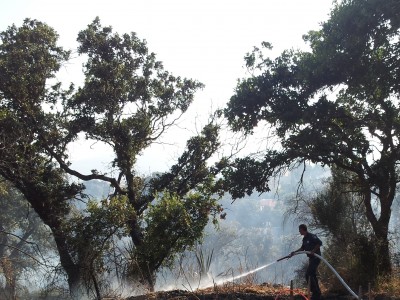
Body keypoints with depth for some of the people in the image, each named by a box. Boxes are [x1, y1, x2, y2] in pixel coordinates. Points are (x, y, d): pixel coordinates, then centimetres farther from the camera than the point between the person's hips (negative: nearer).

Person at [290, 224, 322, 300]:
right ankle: (317, 293, 22)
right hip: (311, 258, 10)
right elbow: (302, 248, 24)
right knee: (312, 275, 14)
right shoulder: (305, 238, 14)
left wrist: (313, 251, -22)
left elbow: (319, 243, -22)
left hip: (315, 258, -10)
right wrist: (294, 252, 16)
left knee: (308, 274, -14)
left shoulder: (311, 236, -15)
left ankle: (315, 293, -10)